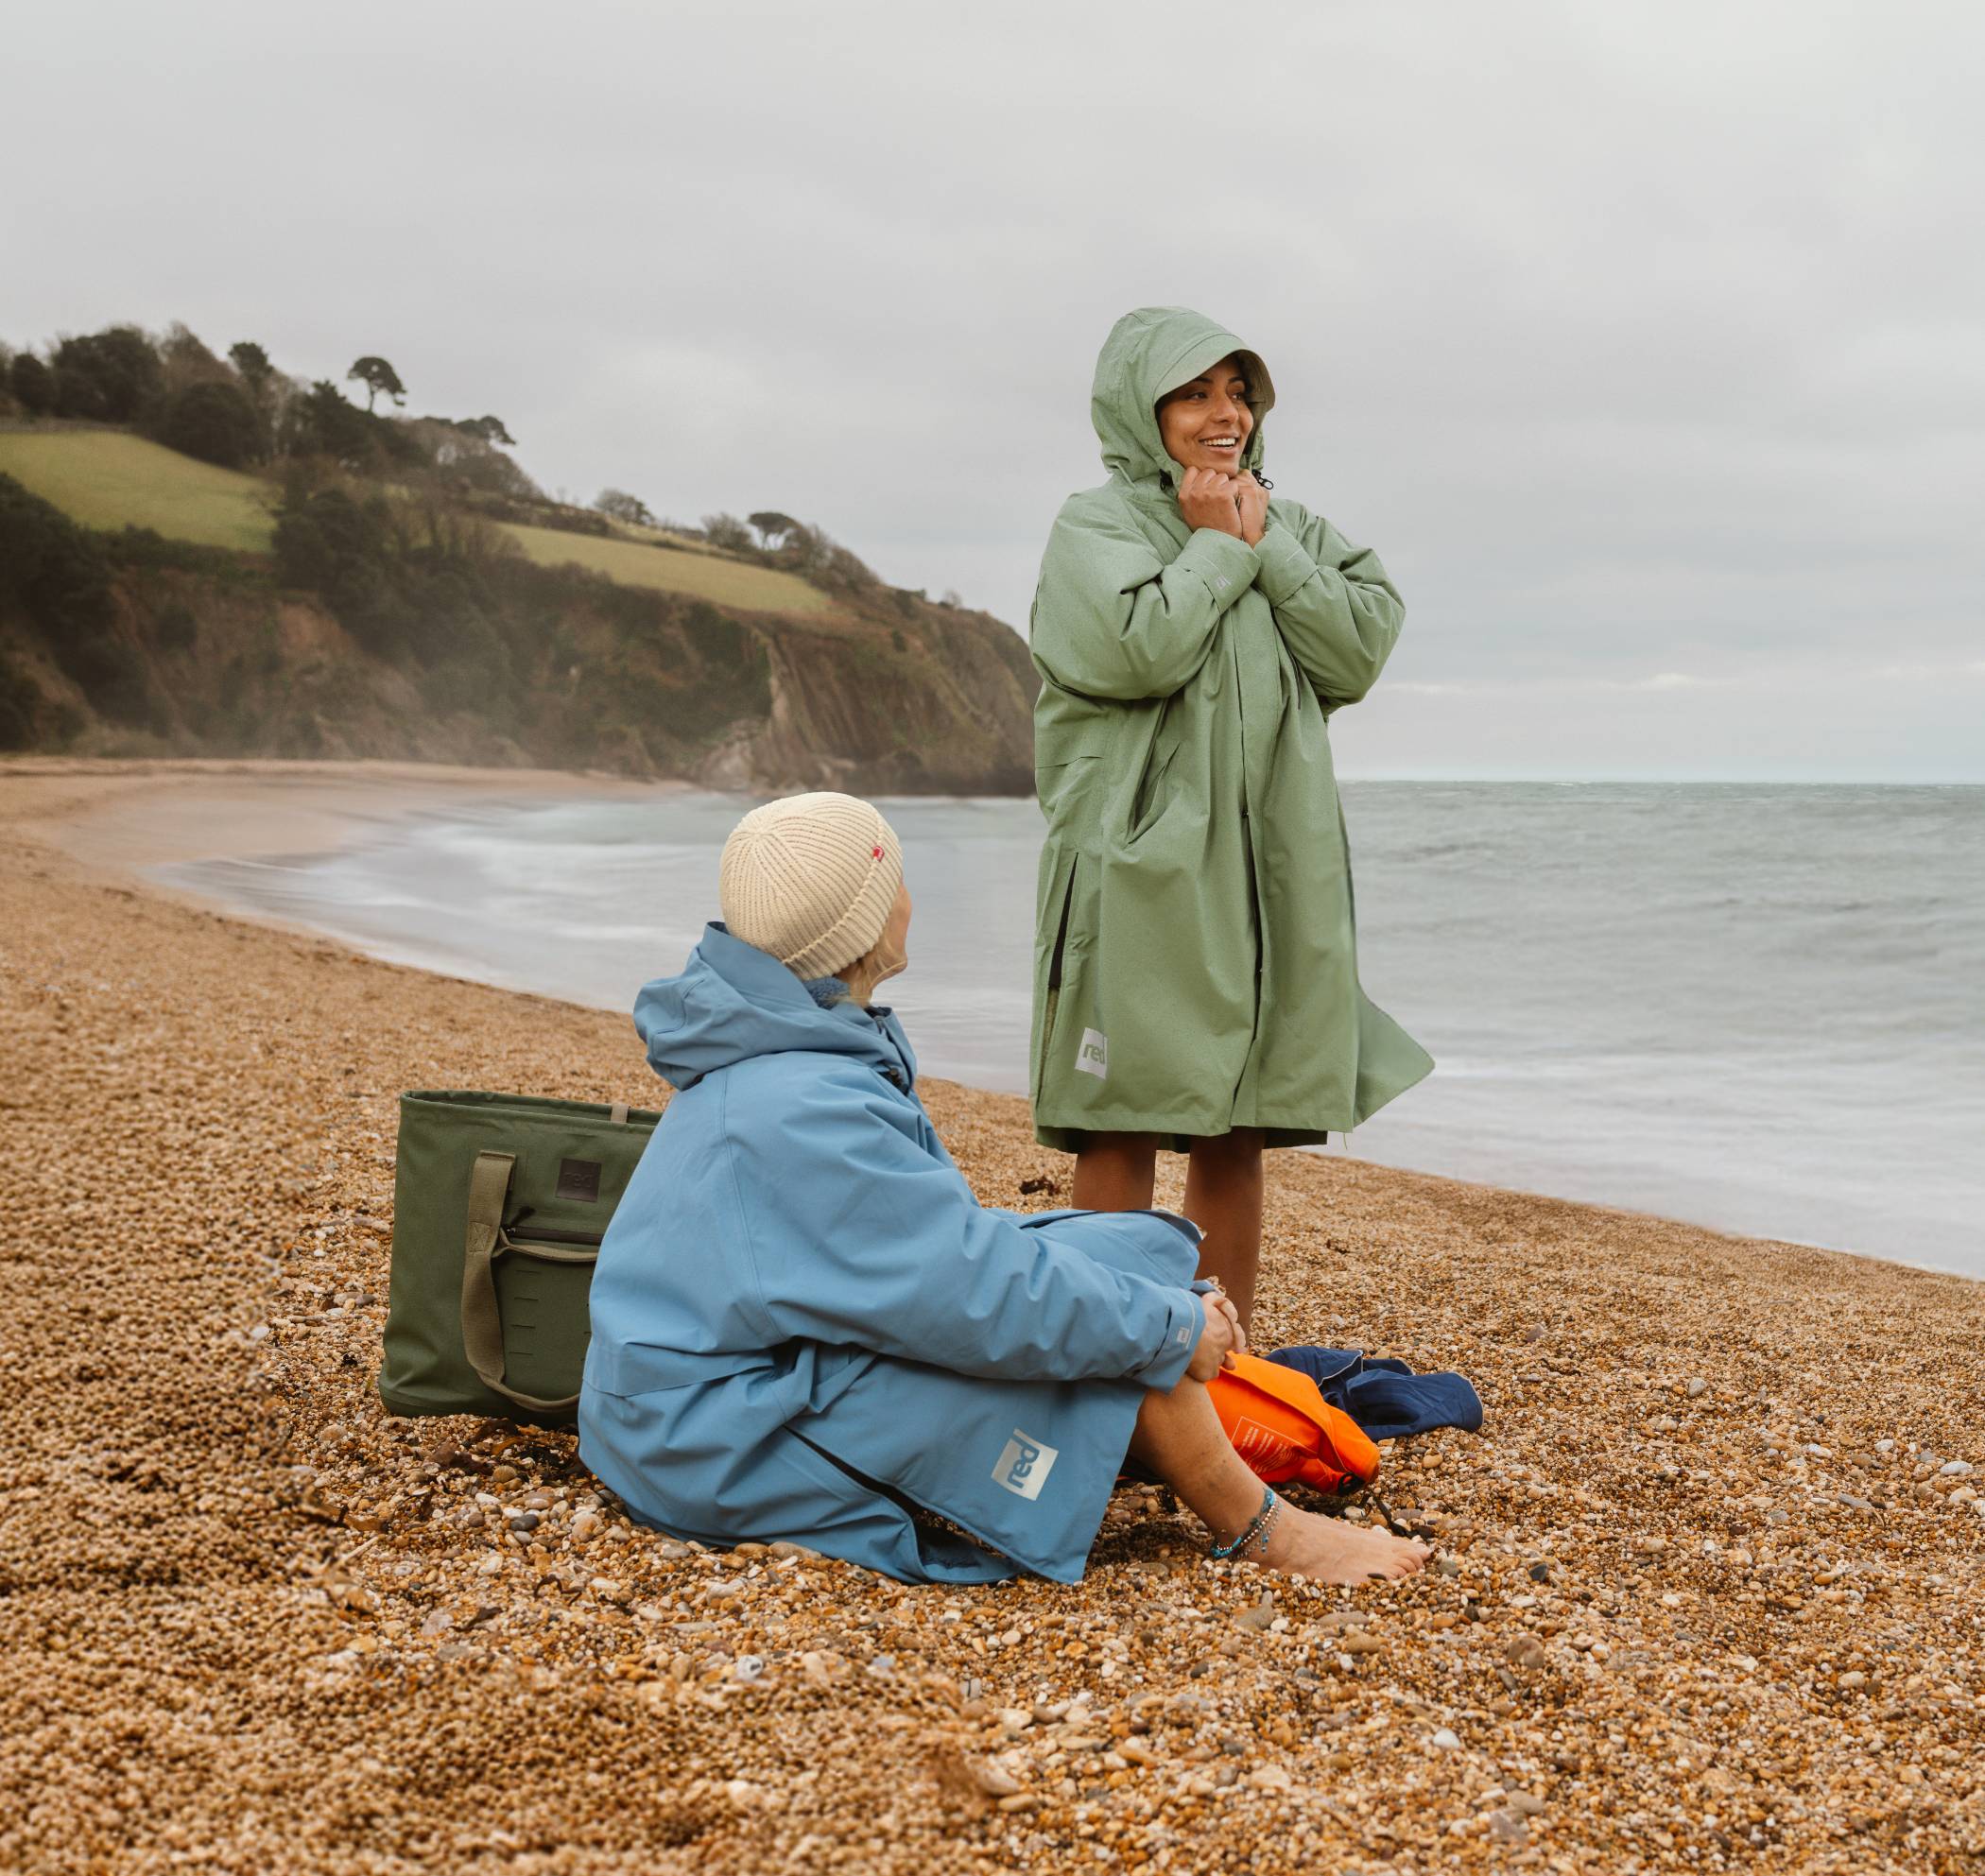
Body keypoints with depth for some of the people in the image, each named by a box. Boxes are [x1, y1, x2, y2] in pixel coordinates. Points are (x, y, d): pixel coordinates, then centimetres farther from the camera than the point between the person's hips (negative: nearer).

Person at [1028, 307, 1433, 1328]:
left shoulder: (1290, 528, 17)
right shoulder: (1094, 525, 0)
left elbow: (1362, 651, 2)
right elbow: (1142, 649, -18)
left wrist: (1265, 545, -2)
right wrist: (1217, 547, -5)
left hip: (1270, 872, 5)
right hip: (1142, 868, -5)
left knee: (1238, 1135, 9)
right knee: (1123, 1129, -4)